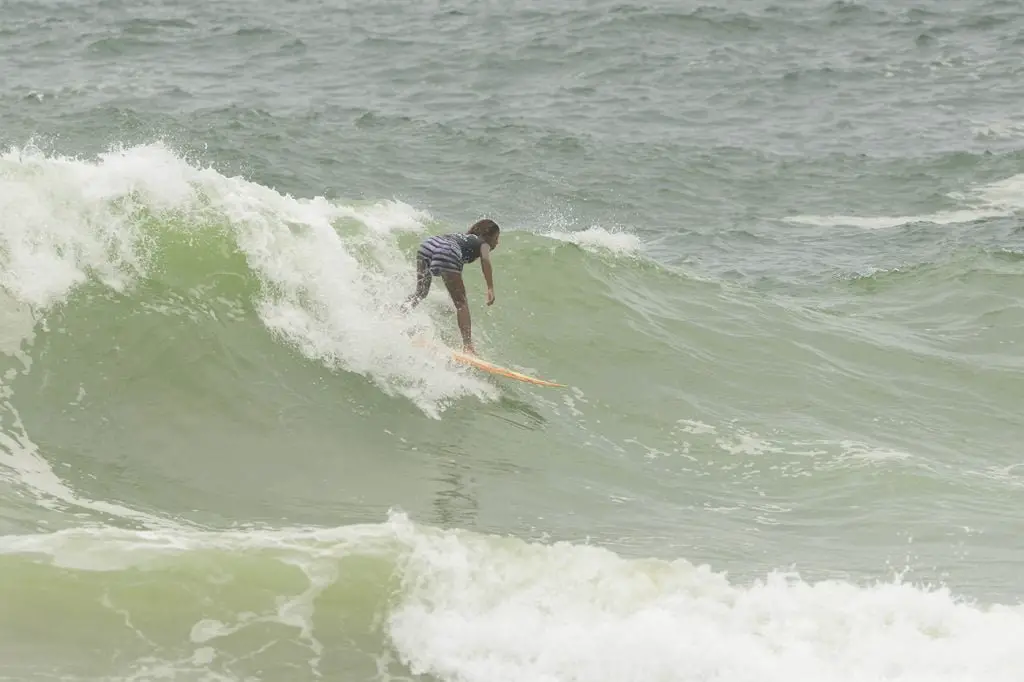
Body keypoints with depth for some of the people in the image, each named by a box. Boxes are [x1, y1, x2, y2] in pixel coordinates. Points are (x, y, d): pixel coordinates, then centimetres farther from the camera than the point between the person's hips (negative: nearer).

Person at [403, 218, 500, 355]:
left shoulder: (463, 236, 40)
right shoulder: (483, 243, 22)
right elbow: (485, 259, 1)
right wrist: (490, 289, -7)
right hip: (447, 252, -6)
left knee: (420, 292, 28)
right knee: (461, 303, -1)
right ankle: (467, 346, -12)